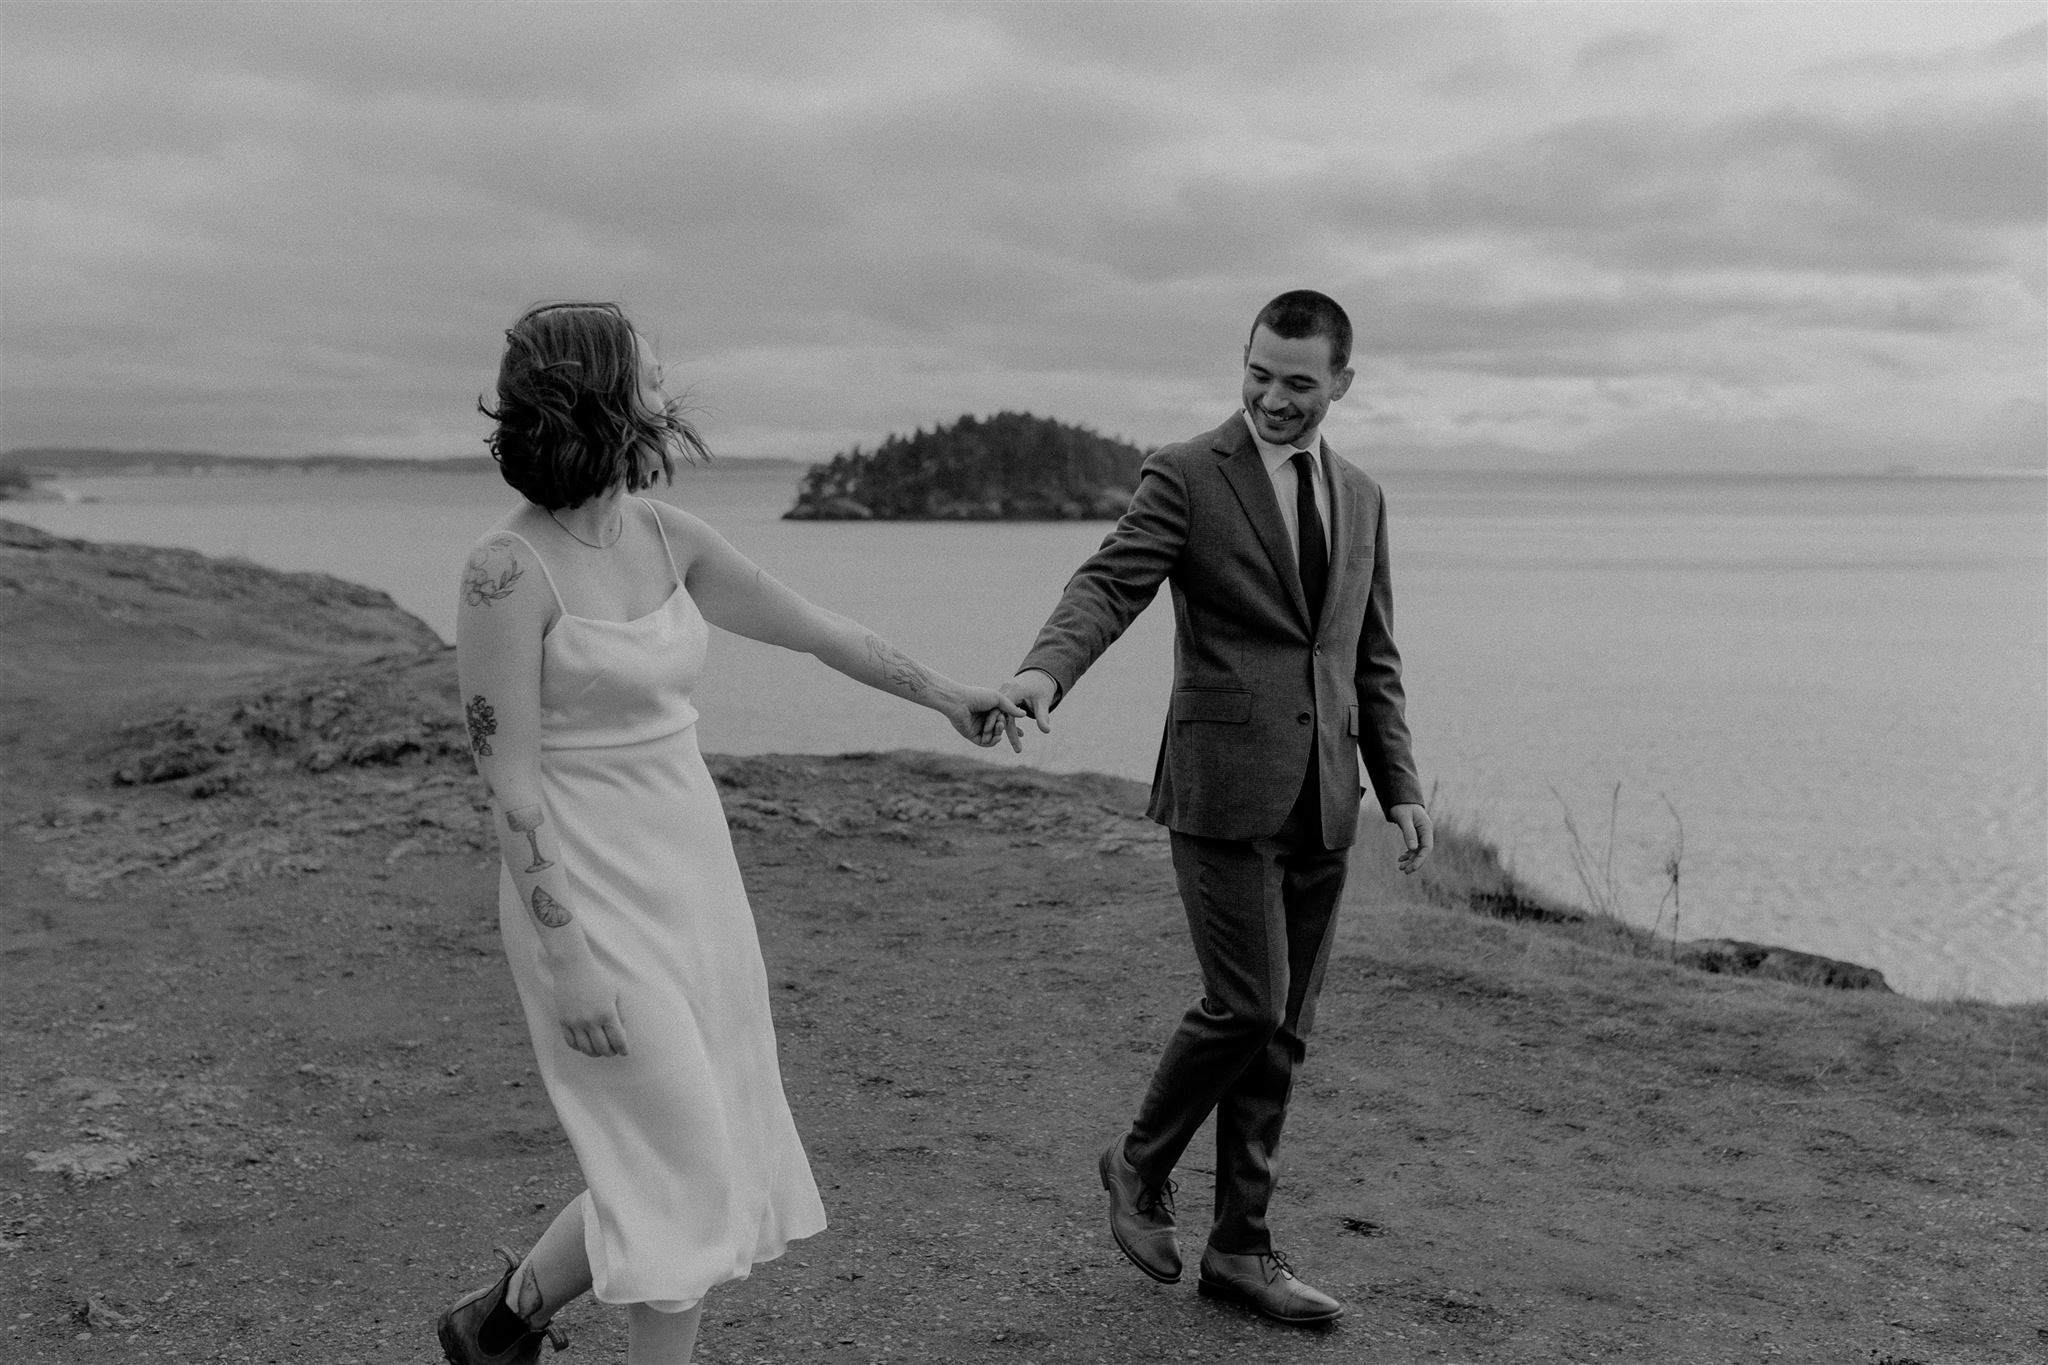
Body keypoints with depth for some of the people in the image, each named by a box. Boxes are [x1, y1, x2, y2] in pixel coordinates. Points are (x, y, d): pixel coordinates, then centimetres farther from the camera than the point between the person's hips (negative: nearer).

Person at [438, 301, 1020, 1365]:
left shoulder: (665, 538, 4)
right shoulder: (509, 571, -17)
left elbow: (812, 628, 15)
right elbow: (509, 780, -17)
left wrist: (944, 695, 24)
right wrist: (568, 961, -18)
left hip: (693, 869, 7)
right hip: (590, 888, -7)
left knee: (708, 1155, 11)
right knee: (678, 1162, -3)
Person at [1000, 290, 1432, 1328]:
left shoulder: (1361, 498, 15)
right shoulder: (1186, 476, -3)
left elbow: (1371, 660, 18)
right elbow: (1110, 584, -16)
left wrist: (1400, 788, 11)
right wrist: (1046, 668, -36)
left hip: (1322, 803, 6)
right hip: (1225, 787, -5)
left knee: (1282, 1032, 8)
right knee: (1247, 1005, -11)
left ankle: (1239, 1250, 19)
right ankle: (1141, 1164, 16)